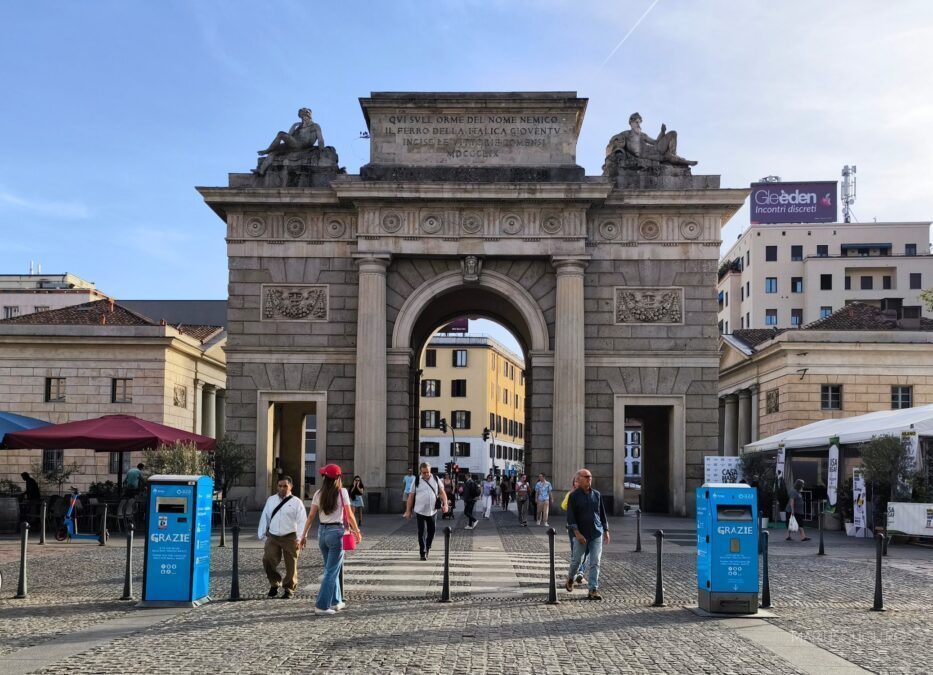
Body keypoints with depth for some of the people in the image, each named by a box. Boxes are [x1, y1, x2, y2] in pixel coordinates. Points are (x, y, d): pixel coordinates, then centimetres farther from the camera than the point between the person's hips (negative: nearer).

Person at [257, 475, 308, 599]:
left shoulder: (296, 502, -1)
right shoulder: (270, 500, 12)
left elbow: (301, 521, -6)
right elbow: (264, 518, 15)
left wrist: (299, 538, -14)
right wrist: (262, 535, 11)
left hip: (289, 537, -3)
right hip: (272, 537, 3)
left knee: (291, 565, 3)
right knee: (267, 560, -9)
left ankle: (289, 589, 21)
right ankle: (275, 583, 15)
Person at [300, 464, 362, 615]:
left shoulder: (319, 494, 4)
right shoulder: (342, 492, -7)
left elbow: (311, 516, 3)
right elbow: (349, 515, -6)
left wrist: (304, 535, 9)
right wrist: (357, 532, 6)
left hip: (322, 532, 5)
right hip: (336, 532, -5)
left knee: (330, 569, 19)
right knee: (332, 571, -1)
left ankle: (336, 601, 28)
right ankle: (321, 606, -5)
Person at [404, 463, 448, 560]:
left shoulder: (435, 479, 6)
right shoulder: (417, 481, 0)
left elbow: (442, 492, 8)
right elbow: (411, 496, 2)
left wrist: (445, 504, -6)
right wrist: (408, 510, 1)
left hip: (432, 511, 3)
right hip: (420, 511, -2)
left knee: (431, 531, 10)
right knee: (422, 532, -6)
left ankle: (427, 548, 32)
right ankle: (423, 553, 0)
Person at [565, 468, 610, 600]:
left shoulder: (597, 494, 8)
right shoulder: (574, 496, -4)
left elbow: (602, 514, 15)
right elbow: (570, 516, -9)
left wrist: (606, 531, 12)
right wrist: (577, 533, -18)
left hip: (597, 534, 3)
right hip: (581, 535, -3)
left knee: (595, 563, -2)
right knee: (577, 560, 7)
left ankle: (593, 590, 0)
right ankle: (570, 579, 36)